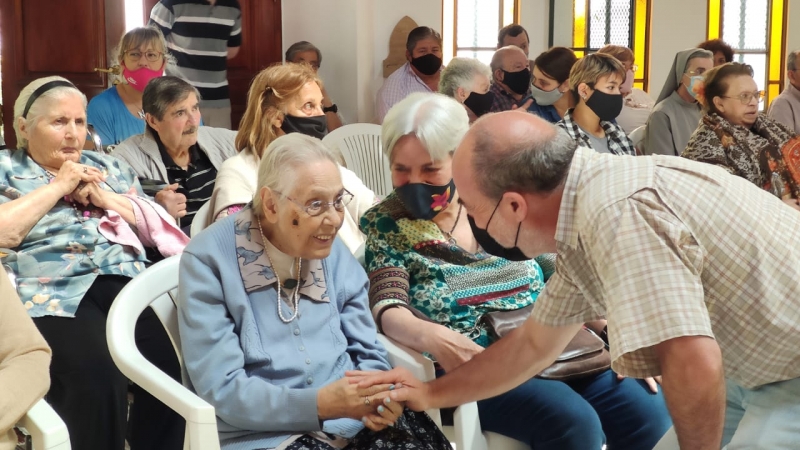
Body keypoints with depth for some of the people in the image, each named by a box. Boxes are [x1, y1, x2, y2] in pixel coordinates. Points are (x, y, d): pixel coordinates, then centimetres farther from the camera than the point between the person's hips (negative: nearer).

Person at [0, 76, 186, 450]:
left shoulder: (106, 166, 25)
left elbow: (155, 227, 19)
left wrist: (105, 198, 3)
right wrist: (59, 185, -1)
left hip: (126, 282, 4)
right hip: (52, 295, -3)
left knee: (172, 363, -26)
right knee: (96, 378, -33)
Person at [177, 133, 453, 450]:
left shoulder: (336, 254, 7)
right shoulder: (209, 260, -10)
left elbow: (368, 352, 10)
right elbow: (222, 388, -14)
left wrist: (376, 397, -13)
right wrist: (320, 403, -24)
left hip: (351, 419, 4)